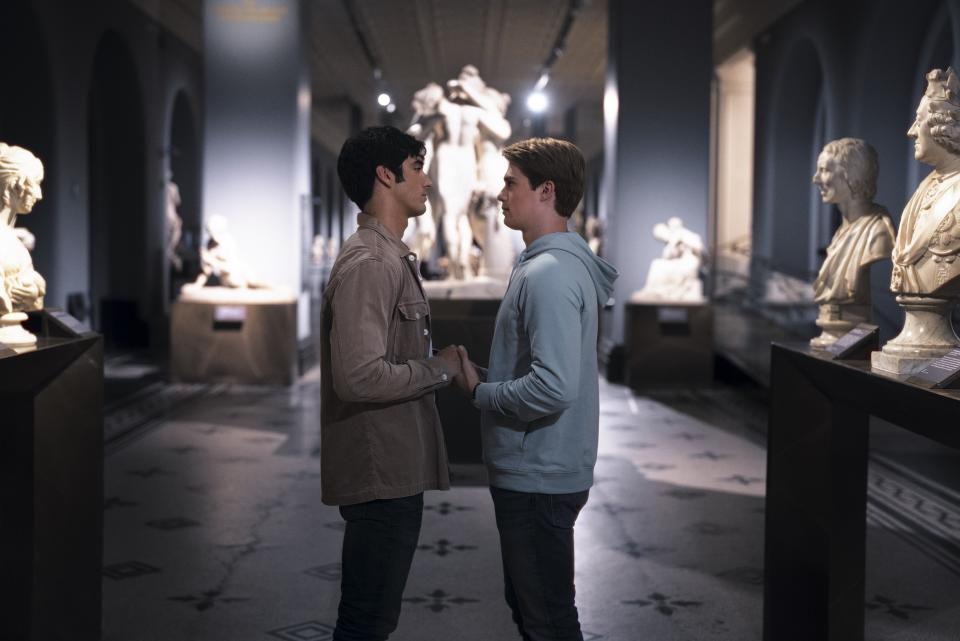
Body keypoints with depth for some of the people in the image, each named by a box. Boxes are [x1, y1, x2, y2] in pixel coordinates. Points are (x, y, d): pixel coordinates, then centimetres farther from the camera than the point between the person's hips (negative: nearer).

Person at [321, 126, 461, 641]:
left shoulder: (391, 256, 16)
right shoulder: (369, 263, -18)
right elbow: (359, 376, -27)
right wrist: (440, 369, -15)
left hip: (393, 469, 10)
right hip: (380, 474, -10)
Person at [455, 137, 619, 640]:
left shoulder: (549, 275, -22)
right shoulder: (547, 263, 11)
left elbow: (554, 387, -29)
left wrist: (479, 391, -15)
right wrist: (485, 378, 7)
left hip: (538, 477, -10)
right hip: (531, 471, 10)